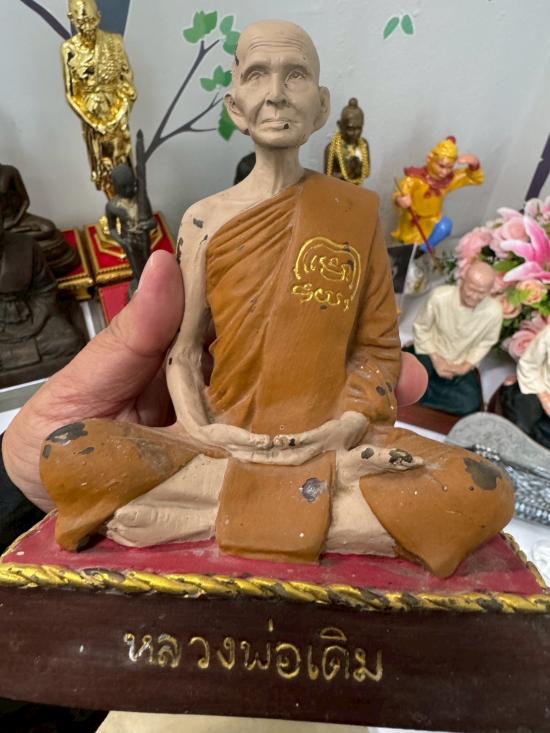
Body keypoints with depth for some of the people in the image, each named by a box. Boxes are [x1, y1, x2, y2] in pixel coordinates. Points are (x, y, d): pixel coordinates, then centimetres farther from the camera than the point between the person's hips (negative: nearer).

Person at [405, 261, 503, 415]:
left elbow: (486, 342, -1)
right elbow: (421, 328, -9)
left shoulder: (494, 311, -20)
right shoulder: (439, 296, -23)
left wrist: (466, 366, -11)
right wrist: (435, 359, -15)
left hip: (461, 366, 3)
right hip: (432, 355, -2)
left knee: (471, 404, -18)